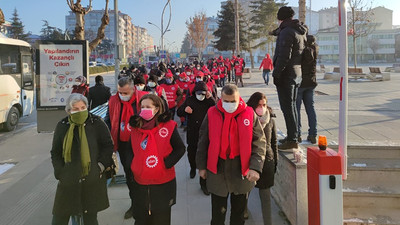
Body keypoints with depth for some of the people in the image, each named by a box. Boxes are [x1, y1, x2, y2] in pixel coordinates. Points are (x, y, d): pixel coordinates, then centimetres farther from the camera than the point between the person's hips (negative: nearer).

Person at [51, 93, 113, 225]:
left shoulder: (96, 123, -4)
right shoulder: (62, 126, 4)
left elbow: (108, 145, 3)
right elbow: (55, 153, 11)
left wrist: (100, 166, -5)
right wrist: (60, 172, 1)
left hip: (93, 181, -2)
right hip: (68, 180, 2)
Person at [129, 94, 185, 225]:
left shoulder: (168, 126, -9)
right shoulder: (136, 127, 4)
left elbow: (180, 149, -6)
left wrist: (166, 163, -16)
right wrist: (132, 168, 3)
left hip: (163, 183, -3)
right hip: (140, 182, 4)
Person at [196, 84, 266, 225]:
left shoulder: (249, 114, -7)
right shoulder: (212, 114, -6)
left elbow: (259, 142, -6)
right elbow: (203, 141, 2)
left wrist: (255, 167, -15)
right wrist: (201, 166, 4)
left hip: (242, 169, 0)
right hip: (217, 169, 0)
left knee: (239, 210, 18)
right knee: (218, 211, 12)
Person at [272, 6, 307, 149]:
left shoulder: (286, 32, -14)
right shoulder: (301, 32, 16)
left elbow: (284, 56, -21)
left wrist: (276, 73, -18)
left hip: (286, 74, -9)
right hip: (297, 74, 9)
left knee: (287, 107, -7)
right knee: (291, 106, 16)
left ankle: (292, 140, -5)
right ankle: (293, 136, 25)